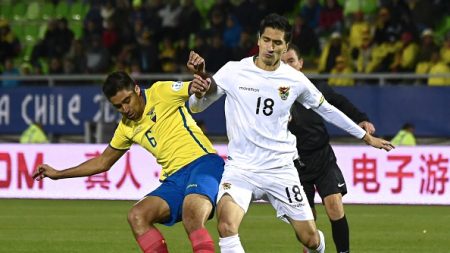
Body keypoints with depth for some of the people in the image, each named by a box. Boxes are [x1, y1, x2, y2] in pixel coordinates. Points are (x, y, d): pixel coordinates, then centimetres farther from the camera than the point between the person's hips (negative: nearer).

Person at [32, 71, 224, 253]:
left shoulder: (161, 93, -2)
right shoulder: (127, 127, 16)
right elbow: (103, 162, 29)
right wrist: (58, 174, 29)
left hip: (202, 163, -7)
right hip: (175, 178, 7)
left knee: (191, 215, -35)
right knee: (136, 216, -16)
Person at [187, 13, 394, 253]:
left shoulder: (295, 80, 0)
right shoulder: (233, 72, -4)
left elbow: (327, 110, 16)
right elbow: (196, 107, 1)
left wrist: (366, 137, 20)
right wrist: (199, 93, -23)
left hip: (281, 169, 2)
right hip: (240, 168, -2)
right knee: (226, 226, -29)